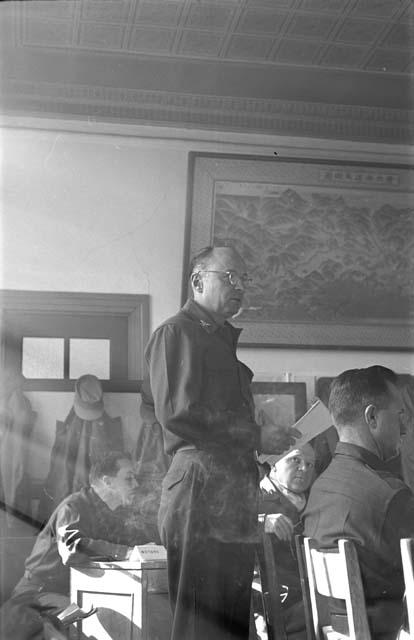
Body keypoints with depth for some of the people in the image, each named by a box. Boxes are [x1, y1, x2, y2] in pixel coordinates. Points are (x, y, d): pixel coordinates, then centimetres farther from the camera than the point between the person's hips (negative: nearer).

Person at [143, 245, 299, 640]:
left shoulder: (224, 339, 24)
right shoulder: (176, 333, -4)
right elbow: (176, 412, -16)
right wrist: (255, 436, -12)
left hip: (234, 494, 9)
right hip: (200, 491, -9)